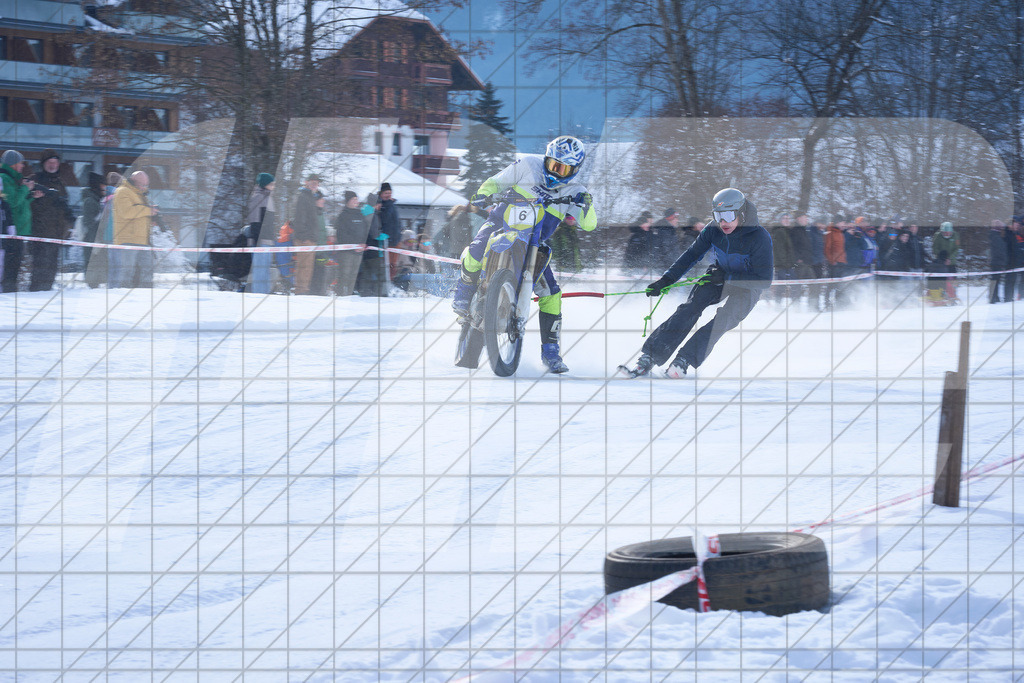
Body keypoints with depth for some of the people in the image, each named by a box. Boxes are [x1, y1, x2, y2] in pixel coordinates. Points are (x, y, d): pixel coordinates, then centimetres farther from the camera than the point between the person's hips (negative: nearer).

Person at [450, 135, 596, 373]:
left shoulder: (572, 192, 0)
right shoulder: (528, 165, -4)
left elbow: (589, 225, -7)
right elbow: (498, 182, 4)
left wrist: (587, 205, -27)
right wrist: (484, 194, -16)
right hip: (502, 224, -2)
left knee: (551, 294, -7)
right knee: (477, 252, -34)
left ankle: (550, 350, 6)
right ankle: (463, 295, -5)